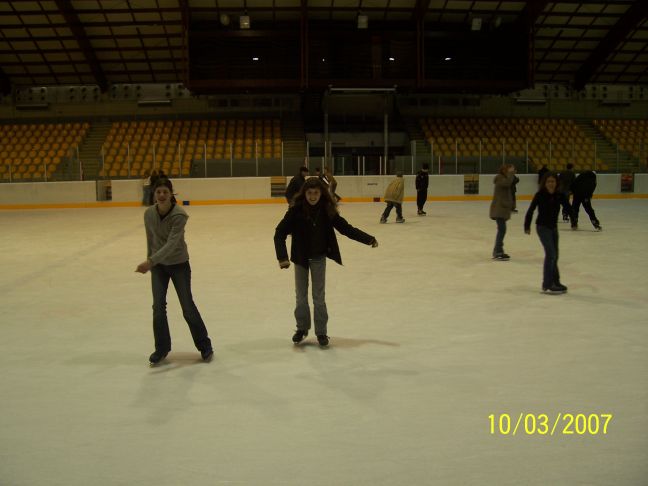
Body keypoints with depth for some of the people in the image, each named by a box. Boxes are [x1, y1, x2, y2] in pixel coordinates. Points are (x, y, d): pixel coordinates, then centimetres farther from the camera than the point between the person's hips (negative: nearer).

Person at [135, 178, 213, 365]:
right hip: (158, 265, 4)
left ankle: (204, 345, 19)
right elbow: (150, 238, 6)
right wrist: (149, 261, 15)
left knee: (187, 306, 2)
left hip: (179, 264, -4)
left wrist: (150, 261, -40)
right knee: (158, 306, -1)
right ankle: (161, 349, 16)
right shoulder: (149, 213, -9)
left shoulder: (179, 215, -23)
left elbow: (171, 243, -31)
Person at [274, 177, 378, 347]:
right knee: (301, 296, 11)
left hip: (319, 258, 0)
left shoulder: (327, 211, -13)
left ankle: (321, 332, 18)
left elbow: (346, 228, -6)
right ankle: (302, 328, 30)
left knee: (319, 296, 5)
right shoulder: (296, 210, -18)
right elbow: (280, 233, -16)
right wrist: (282, 257, -25)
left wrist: (368, 239, -10)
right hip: (300, 257, 0)